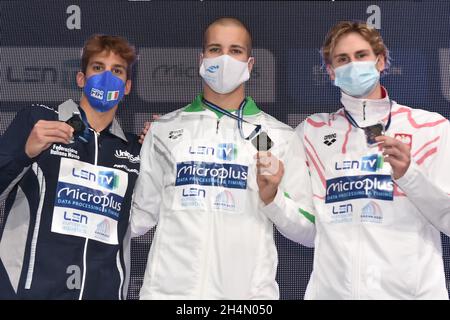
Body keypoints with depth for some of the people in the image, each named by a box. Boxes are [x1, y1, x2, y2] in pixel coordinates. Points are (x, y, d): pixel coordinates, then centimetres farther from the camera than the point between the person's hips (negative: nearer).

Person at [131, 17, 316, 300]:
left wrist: (273, 197, -11)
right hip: (168, 289, 1)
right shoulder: (164, 129, 8)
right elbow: (140, 217, 10)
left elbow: (311, 231, 3)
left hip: (249, 291, -1)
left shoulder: (280, 136, 4)